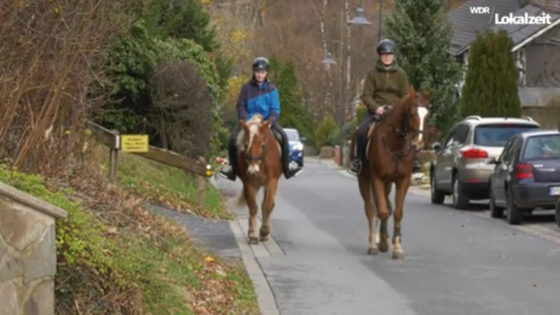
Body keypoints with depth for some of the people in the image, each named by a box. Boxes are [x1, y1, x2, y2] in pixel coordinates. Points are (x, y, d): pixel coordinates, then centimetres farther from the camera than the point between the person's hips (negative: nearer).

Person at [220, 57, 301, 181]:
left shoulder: (271, 89, 3)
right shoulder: (246, 88, 2)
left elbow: (275, 109, 0)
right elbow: (241, 106, 3)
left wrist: (270, 121, -18)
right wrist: (244, 119, -14)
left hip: (267, 121, 0)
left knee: (283, 137, -23)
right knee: (233, 139, -22)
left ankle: (287, 167, -9)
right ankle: (232, 167, -3)